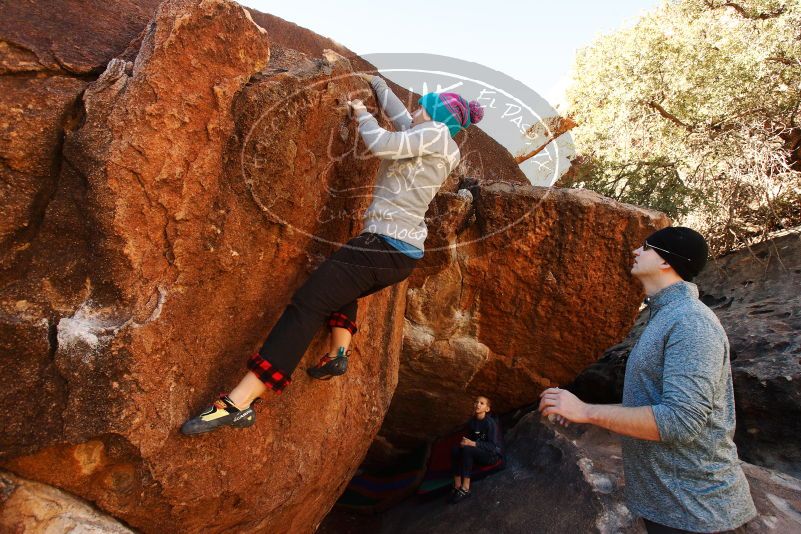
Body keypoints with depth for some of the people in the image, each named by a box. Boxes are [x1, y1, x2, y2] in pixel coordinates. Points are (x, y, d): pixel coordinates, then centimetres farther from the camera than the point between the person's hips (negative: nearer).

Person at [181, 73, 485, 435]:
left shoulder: (435, 134, -5)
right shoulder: (433, 141, 22)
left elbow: (381, 144, -17)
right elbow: (399, 115, 35)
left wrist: (361, 114, 2)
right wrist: (375, 83, 44)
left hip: (385, 246, -10)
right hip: (406, 255, 10)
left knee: (308, 302, -16)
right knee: (341, 287, 35)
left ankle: (238, 402, -20)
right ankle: (338, 352, 17)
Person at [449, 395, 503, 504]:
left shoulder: (490, 423, -17)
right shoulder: (471, 421, 3)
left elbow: (493, 446, -21)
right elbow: (470, 438, 11)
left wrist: (472, 444, -27)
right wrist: (465, 441, -12)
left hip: (493, 454, -6)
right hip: (479, 453, 6)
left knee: (467, 449, -32)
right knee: (455, 449, -20)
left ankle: (465, 489, -29)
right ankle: (457, 486, -23)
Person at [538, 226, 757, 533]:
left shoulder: (690, 321, -20)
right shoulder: (664, 318, 12)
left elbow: (682, 421, -29)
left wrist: (585, 411, -23)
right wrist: (585, 412, 11)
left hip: (694, 508, -9)